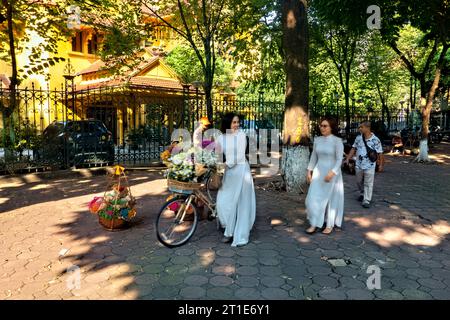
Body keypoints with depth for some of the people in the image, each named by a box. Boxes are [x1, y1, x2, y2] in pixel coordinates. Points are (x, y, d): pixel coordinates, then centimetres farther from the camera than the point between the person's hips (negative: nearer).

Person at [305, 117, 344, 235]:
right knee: (314, 198, 2)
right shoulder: (317, 140, 5)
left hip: (332, 173, -5)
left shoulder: (337, 141, -11)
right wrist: (309, 171, 7)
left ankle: (330, 225, 20)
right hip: (318, 172, 5)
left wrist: (332, 173, -25)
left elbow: (339, 159, -15)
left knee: (331, 198, 7)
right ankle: (314, 224, 12)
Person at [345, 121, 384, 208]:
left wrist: (381, 165, -6)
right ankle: (362, 194, 41)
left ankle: (366, 200, 5)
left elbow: (380, 153, -6)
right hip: (359, 165, 5)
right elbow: (353, 149, 10)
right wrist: (347, 159, 4)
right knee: (359, 182, 18)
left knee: (368, 184, -1)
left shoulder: (375, 140, -10)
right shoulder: (358, 138, 3)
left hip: (370, 166, -5)